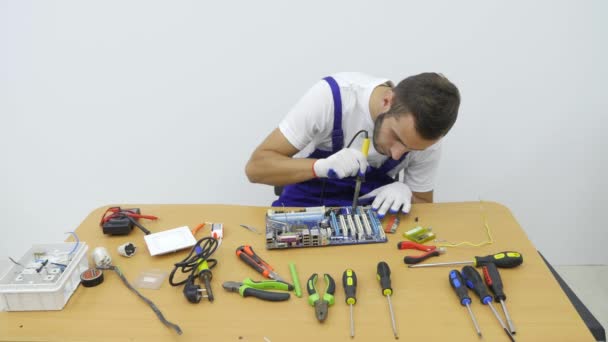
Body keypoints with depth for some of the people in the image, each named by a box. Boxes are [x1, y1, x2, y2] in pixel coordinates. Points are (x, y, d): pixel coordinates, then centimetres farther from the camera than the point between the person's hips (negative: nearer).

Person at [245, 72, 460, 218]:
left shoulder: (424, 137, -15)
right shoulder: (331, 96, -24)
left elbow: (424, 205, -1)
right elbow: (255, 168, -21)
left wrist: (405, 193, -22)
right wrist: (320, 166, -36)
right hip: (306, 204, -2)